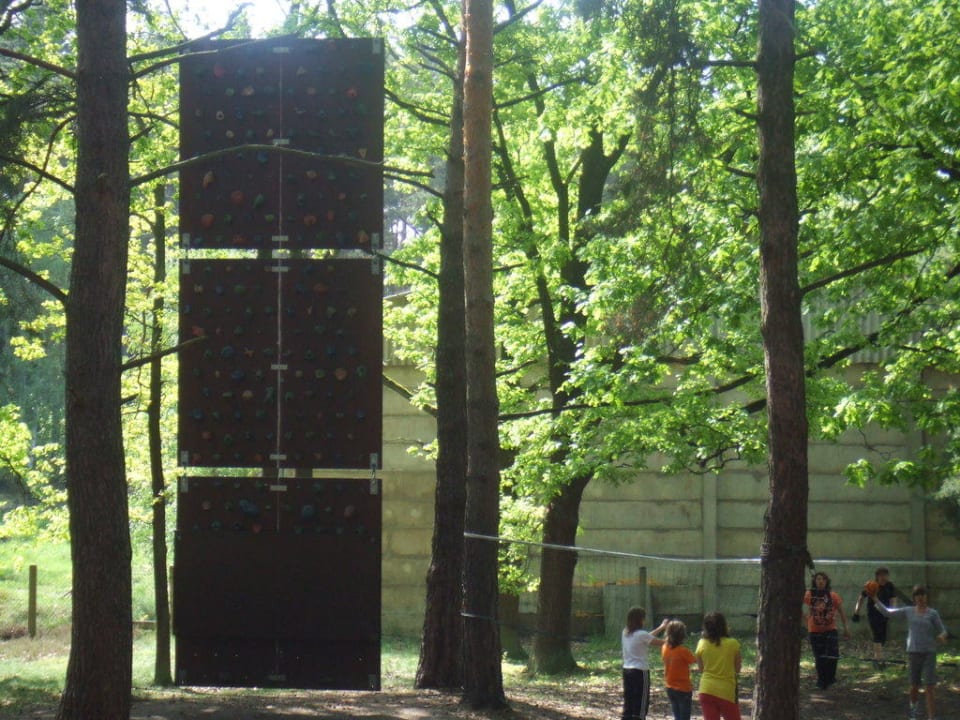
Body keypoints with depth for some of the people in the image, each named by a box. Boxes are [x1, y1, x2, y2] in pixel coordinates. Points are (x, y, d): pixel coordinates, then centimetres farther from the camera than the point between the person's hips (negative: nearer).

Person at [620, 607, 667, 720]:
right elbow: (661, 643, -7)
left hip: (627, 670, 8)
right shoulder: (641, 634, -15)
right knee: (640, 706, -2)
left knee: (628, 705, 11)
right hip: (640, 672, -8)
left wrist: (660, 628, 29)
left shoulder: (625, 633, 7)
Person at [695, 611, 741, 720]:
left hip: (706, 691, 2)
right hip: (727, 691, -2)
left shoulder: (702, 644, 0)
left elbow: (701, 669, 8)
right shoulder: (733, 643, -6)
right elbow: (737, 669, 2)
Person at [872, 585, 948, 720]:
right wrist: (876, 600, -4)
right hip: (913, 652, 2)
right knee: (914, 686, 14)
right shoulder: (909, 611, 3)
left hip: (929, 653, -2)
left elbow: (942, 631, 1)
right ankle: (914, 706, 44)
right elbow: (887, 612, 6)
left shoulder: (933, 613, -2)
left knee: (929, 688, -9)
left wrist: (942, 636, -22)